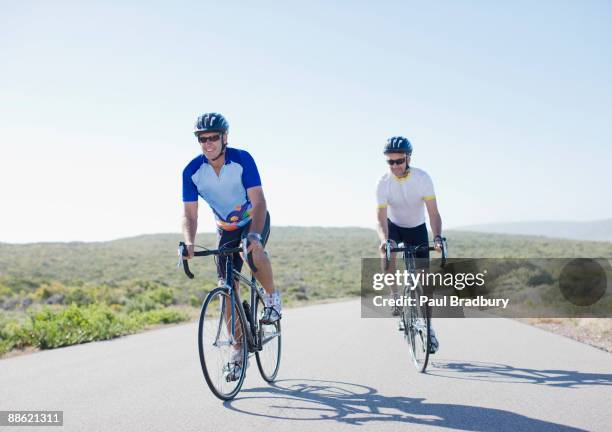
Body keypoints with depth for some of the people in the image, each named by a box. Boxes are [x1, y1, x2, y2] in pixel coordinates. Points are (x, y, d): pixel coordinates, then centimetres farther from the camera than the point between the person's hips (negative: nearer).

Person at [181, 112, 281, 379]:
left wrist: (253, 235, -47)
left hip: (255, 220, -3)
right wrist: (189, 243, -39)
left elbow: (258, 202, -31)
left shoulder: (242, 159, -25)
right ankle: (238, 350, 6)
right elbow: (189, 214, -19)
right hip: (226, 229, 3)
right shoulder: (192, 171, -18)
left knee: (253, 252, -37)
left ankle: (272, 297, -9)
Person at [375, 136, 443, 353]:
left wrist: (437, 236, -45)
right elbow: (381, 218, -28)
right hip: (394, 226, 0)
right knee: (387, 252, -34)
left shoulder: (422, 178, -23)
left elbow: (433, 213, -26)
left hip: (417, 229, 0)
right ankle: (395, 299, -19)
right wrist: (384, 239, -49)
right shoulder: (384, 183, -23)